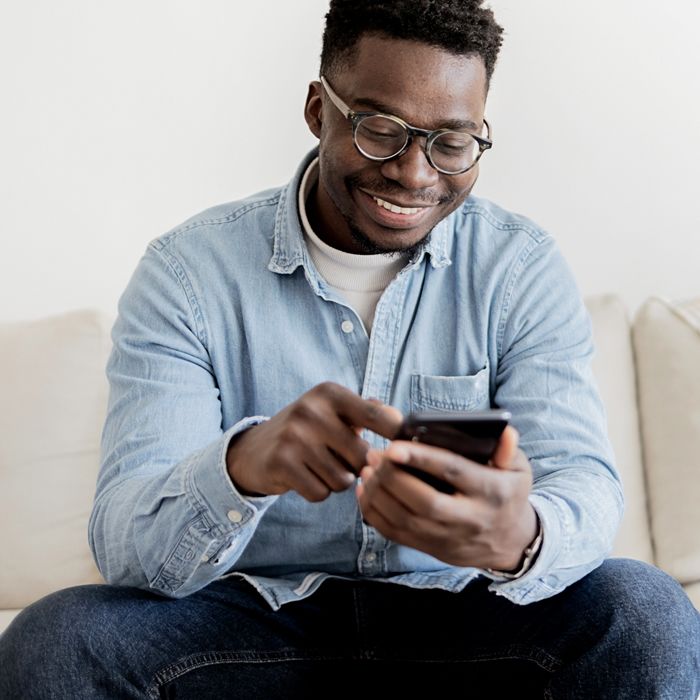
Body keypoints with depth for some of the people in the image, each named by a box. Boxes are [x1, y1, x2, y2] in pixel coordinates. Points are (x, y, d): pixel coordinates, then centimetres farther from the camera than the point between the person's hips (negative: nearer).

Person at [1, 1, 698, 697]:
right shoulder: (188, 272, -6)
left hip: (458, 615, 1)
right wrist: (242, 465, -40)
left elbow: (585, 487, -12)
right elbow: (124, 546, -15)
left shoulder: (523, 270, -1)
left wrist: (520, 540, -39)